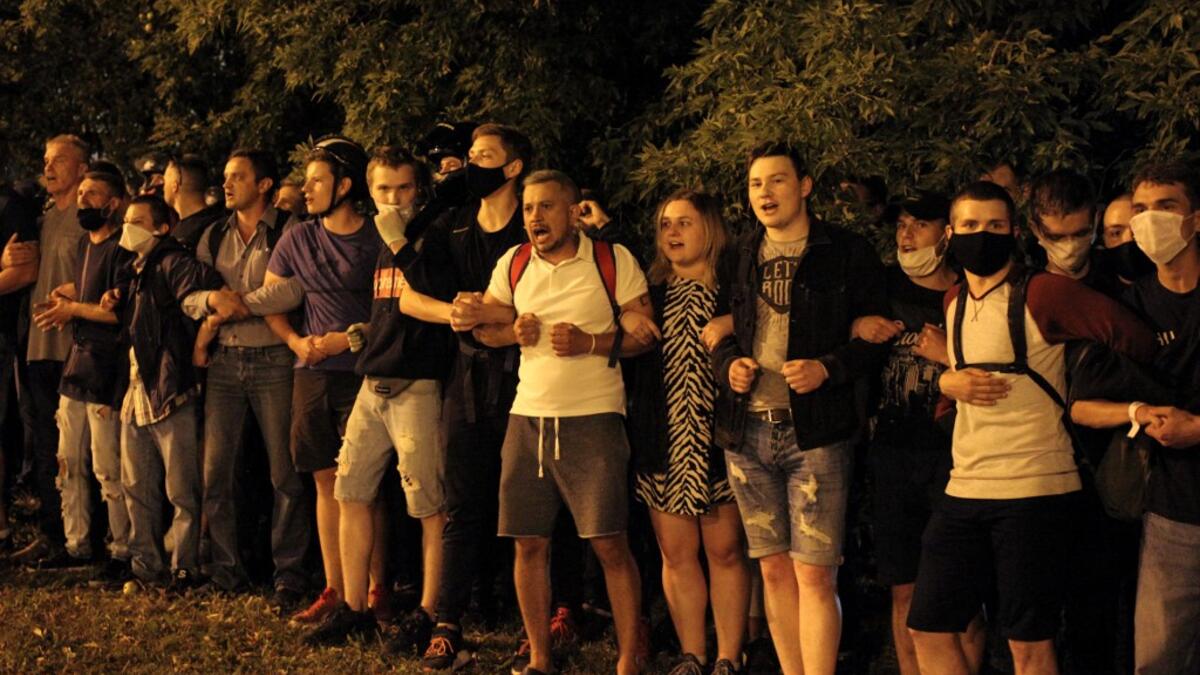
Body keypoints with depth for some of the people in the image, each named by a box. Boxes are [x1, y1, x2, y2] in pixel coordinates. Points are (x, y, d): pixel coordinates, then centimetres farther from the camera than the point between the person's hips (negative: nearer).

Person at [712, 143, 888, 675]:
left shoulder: (847, 254, 0)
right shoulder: (738, 257, 13)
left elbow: (878, 337, -1)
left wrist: (828, 368, -17)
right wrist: (728, 364, 0)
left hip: (816, 431, -5)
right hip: (747, 431, 5)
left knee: (814, 575, -8)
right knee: (774, 571, 10)